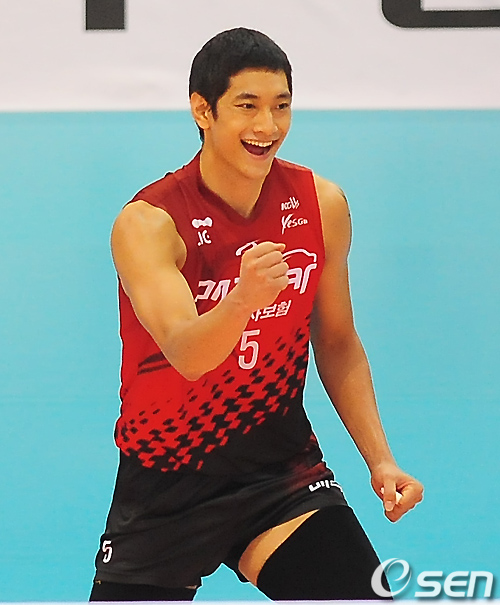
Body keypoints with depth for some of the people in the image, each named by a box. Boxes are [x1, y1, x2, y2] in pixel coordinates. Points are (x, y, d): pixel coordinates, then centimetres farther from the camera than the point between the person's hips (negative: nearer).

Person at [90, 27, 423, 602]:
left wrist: (380, 459, 1)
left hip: (282, 468, 2)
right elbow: (187, 353, -32)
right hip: (166, 483, -2)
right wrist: (243, 299, -51)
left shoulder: (322, 205, -3)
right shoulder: (147, 224, -17)